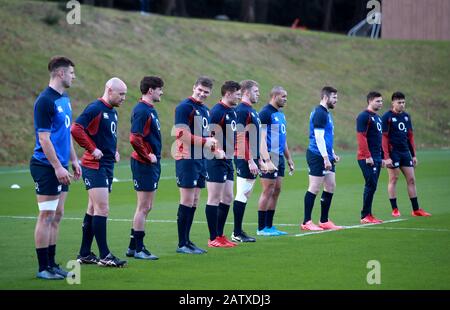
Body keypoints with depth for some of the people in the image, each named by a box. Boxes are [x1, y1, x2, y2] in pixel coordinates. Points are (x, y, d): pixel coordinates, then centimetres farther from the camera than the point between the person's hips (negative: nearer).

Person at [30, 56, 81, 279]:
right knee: (47, 216, -5)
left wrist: (73, 160, 18)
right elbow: (44, 138, -18)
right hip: (46, 167, -9)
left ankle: (51, 263, 17)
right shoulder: (45, 101, -15)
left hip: (60, 167, 9)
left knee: (57, 216, 11)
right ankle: (43, 268, -1)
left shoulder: (65, 99, 13)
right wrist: (57, 167, -20)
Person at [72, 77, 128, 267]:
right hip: (94, 166, -9)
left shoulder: (112, 111, 16)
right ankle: (104, 256, -9)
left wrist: (114, 151, 14)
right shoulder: (95, 109, -13)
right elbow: (76, 129, -23)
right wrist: (92, 149, -19)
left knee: (94, 210, 12)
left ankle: (84, 254, 17)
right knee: (102, 209, -11)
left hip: (107, 166, 9)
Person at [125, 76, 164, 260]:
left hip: (152, 164, 10)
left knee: (146, 207, 14)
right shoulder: (142, 111, -16)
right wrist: (148, 156, -17)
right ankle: (138, 249, 2)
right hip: (144, 164, -10)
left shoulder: (150, 110, 14)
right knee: (143, 207, -4)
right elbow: (135, 139, -25)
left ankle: (133, 247, 19)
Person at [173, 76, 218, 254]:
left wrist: (211, 143, 6)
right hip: (186, 158, -9)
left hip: (200, 159, 9)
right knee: (187, 201, -8)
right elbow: (182, 134, -19)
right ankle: (182, 244, -4)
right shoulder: (185, 107, -10)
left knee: (194, 202, 10)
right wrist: (204, 142, -14)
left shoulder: (205, 110, 17)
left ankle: (187, 241, 16)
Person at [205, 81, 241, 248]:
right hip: (217, 161, -10)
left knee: (227, 198, 12)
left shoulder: (232, 112, 15)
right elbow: (211, 136, -21)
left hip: (228, 160, 10)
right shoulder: (217, 111, -15)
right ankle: (213, 239, -1)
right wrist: (220, 152, -22)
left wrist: (231, 152, 14)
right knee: (214, 199, -5)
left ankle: (220, 235, 20)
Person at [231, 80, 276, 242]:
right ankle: (237, 233, -5)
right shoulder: (242, 111, -13)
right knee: (242, 195, -7)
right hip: (245, 160, -10)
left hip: (252, 159, 10)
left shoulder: (253, 111, 17)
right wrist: (250, 161, -21)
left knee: (245, 195, 10)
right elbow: (241, 138, -19)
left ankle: (238, 231, 14)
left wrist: (260, 160, 23)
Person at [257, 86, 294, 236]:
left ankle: (269, 226, 15)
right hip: (270, 157, -9)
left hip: (279, 158, 9)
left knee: (276, 191, 9)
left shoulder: (280, 114, 17)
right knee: (268, 191, -7)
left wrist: (289, 158, 24)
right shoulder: (265, 113, -11)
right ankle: (261, 228, -2)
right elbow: (262, 137, -17)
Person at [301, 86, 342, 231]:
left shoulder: (326, 113, 18)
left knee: (330, 186, 10)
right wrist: (325, 157, -21)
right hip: (318, 157, -10)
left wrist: (333, 154, 23)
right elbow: (318, 137, -19)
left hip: (326, 157, 10)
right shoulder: (319, 113, -14)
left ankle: (324, 221, 16)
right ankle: (306, 222, -3)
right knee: (314, 188, -7)